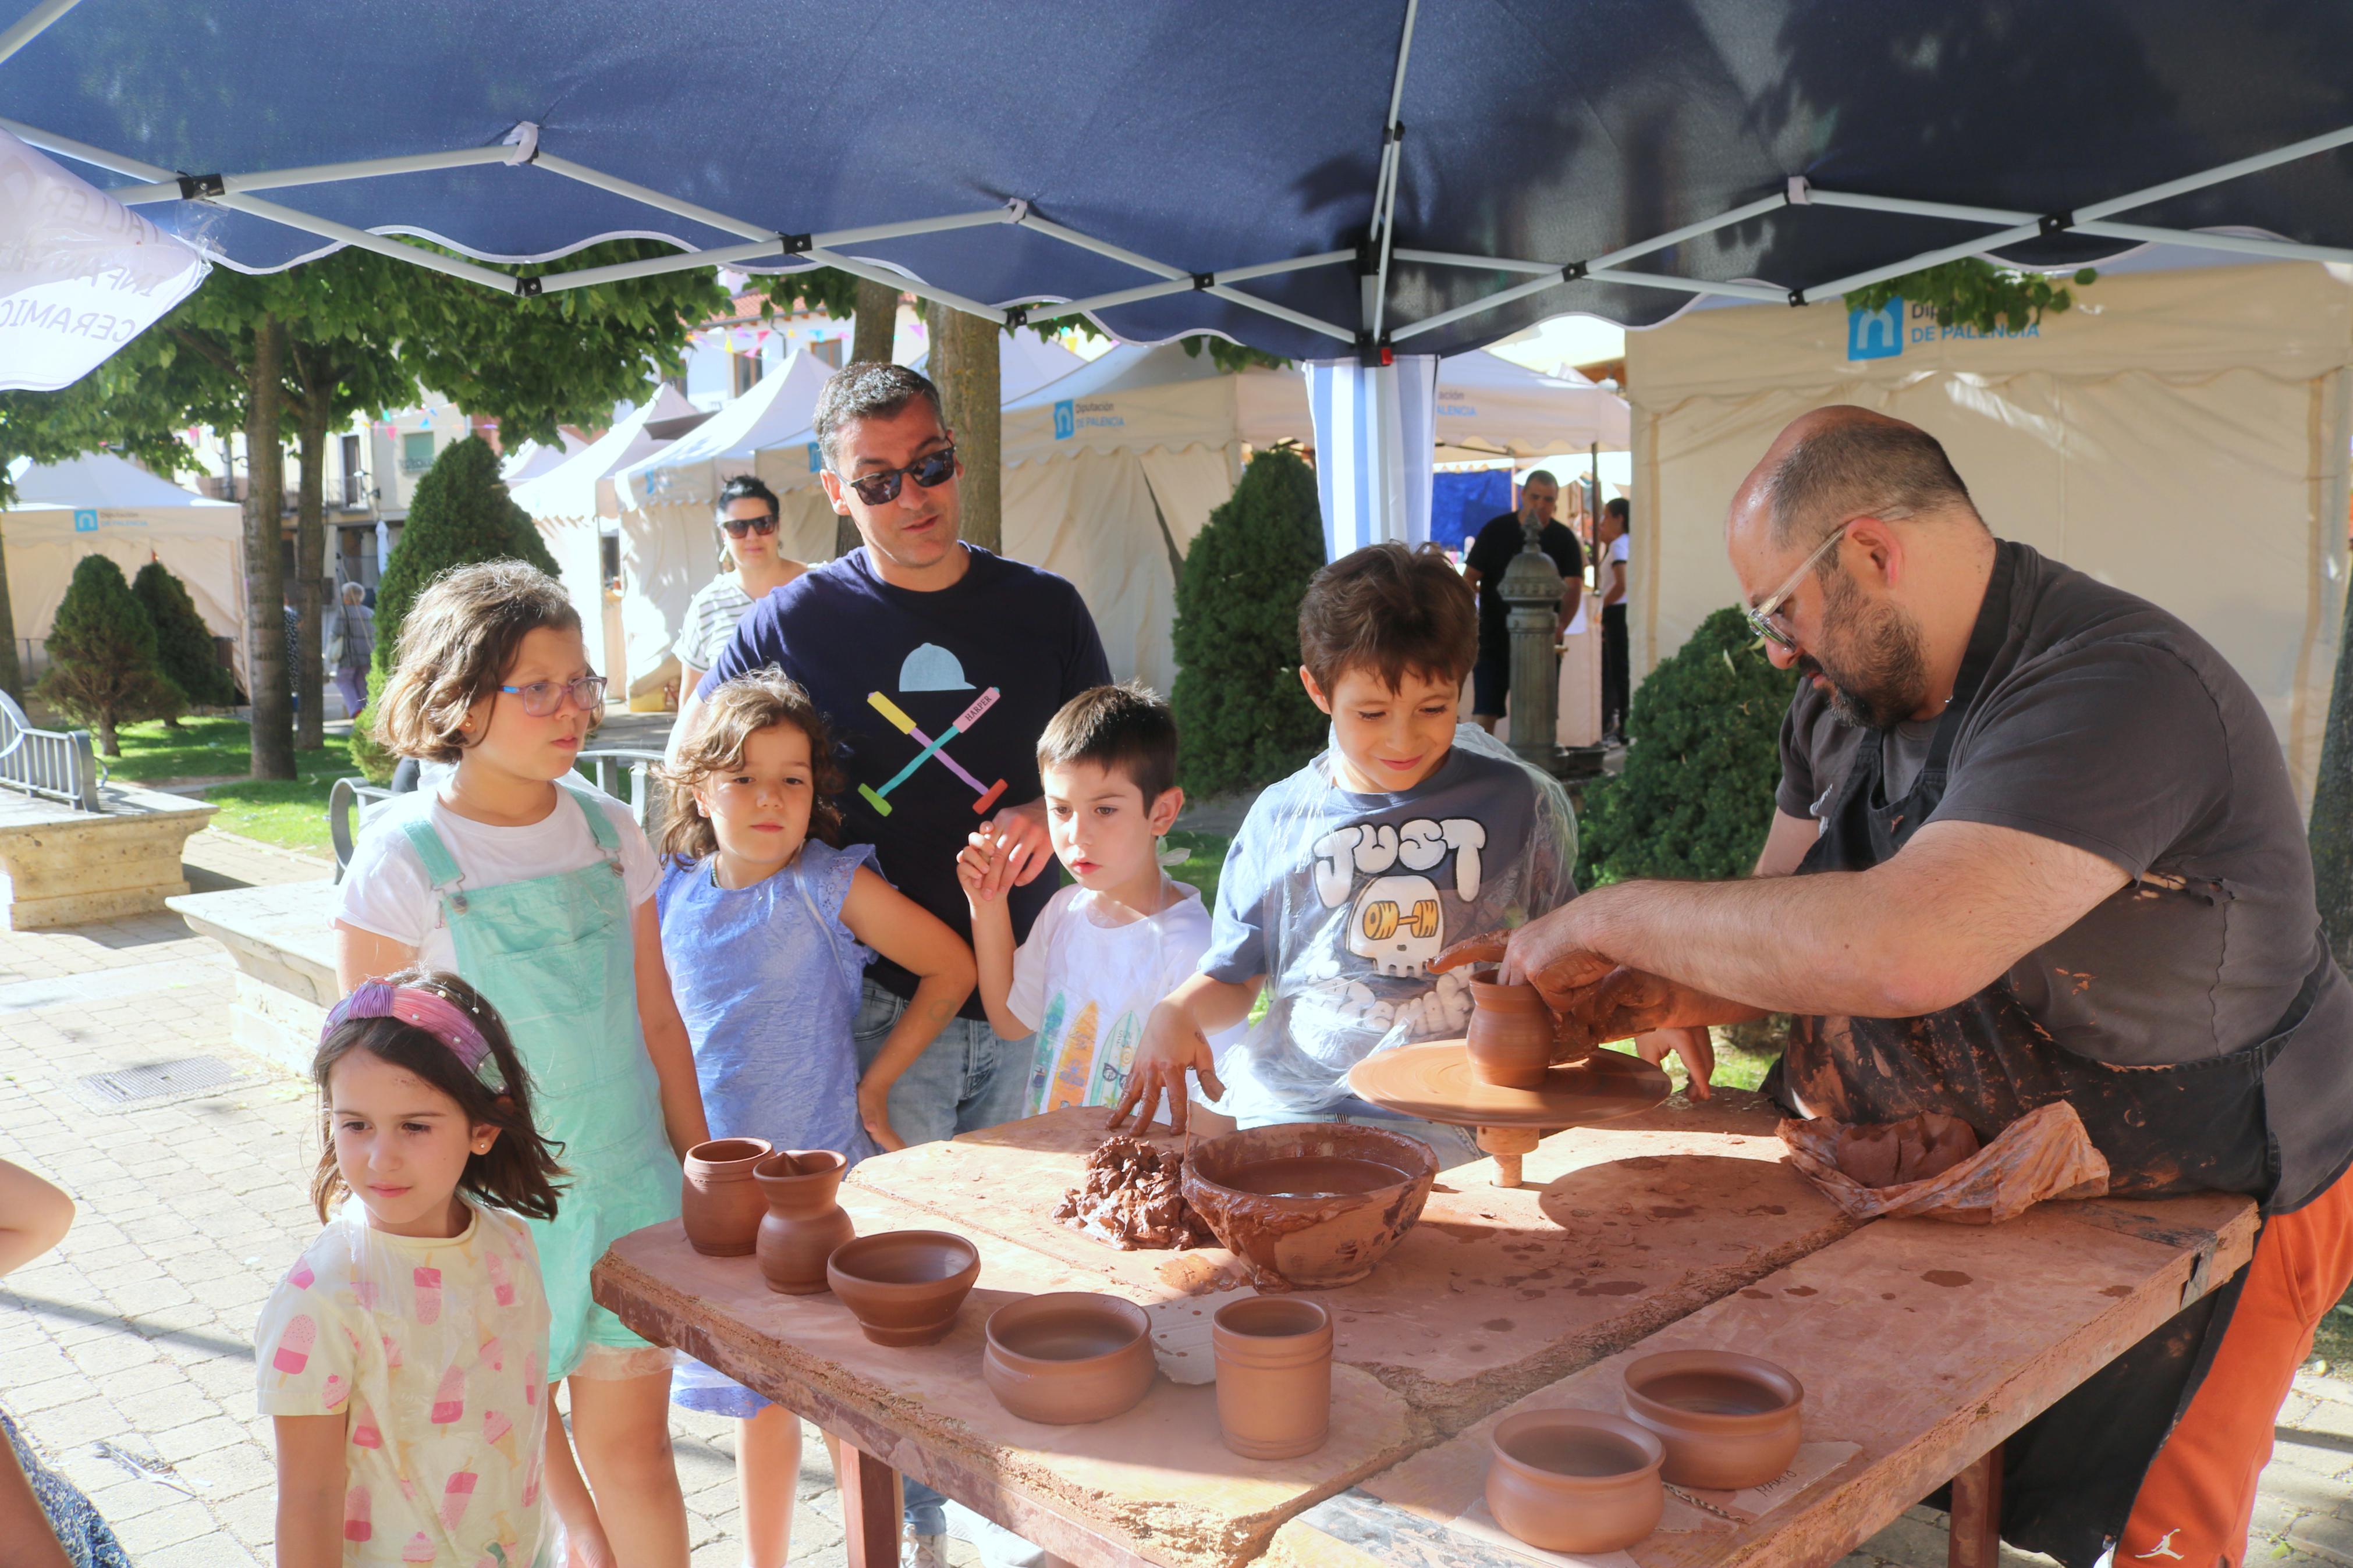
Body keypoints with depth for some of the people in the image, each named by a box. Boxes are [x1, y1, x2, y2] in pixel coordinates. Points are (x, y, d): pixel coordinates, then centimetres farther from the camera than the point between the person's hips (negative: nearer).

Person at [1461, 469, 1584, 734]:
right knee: (1483, 714, -7)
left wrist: (1561, 627, -27)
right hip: (1494, 637, -1)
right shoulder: (1495, 530, 0)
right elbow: (1469, 579, 0)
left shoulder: (1564, 539, 2)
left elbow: (1574, 588, -8)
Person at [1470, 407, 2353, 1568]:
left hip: (2202, 1201, -7)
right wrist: (1626, 1001, -17)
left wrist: (1613, 919, -32)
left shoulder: (2120, 690, -30)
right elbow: (1785, 930, 4)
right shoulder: (1843, 704, -1)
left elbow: (1902, 948, -44)